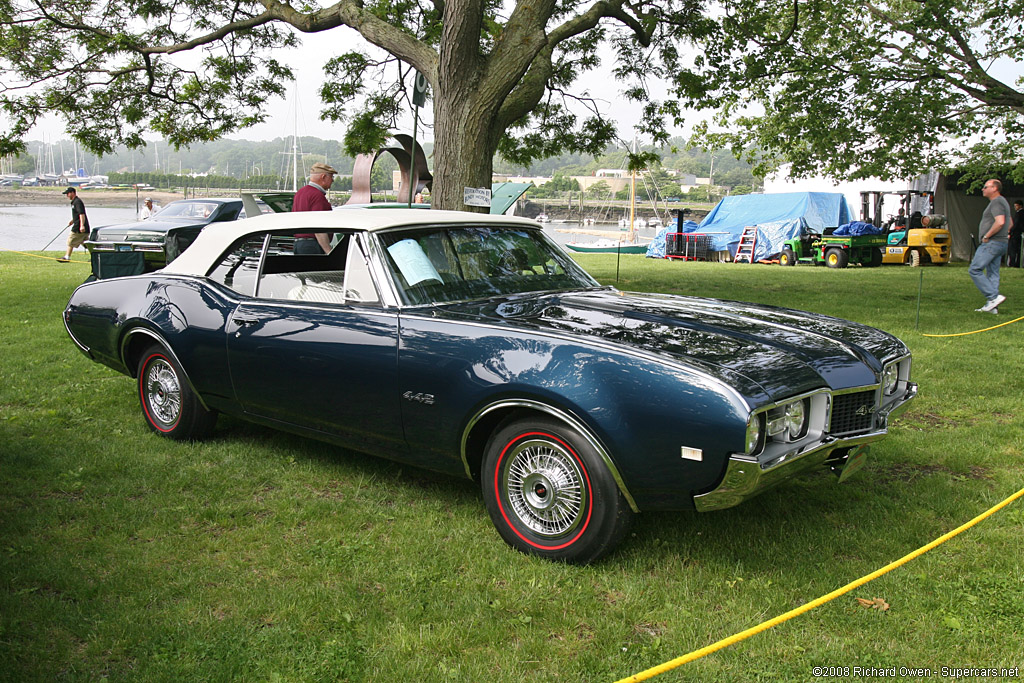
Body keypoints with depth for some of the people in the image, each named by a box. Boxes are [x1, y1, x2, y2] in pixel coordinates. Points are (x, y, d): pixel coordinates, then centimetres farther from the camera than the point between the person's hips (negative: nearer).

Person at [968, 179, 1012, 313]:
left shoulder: (996, 202, -12)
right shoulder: (1002, 202, 22)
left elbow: (1000, 222, -26)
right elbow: (1010, 223, 31)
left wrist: (987, 236, -18)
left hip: (991, 243, -11)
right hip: (1000, 243, 11)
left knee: (974, 270, -11)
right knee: (992, 274, 8)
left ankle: (994, 297, -15)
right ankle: (992, 306, 7)